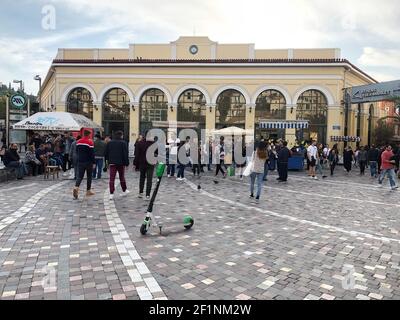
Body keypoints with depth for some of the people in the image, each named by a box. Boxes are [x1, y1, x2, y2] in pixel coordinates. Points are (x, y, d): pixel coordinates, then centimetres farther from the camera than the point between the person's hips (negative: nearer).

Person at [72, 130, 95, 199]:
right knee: (89, 176, 9)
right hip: (88, 162, -4)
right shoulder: (90, 142, -11)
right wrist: (94, 163, -8)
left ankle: (76, 187, -22)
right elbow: (92, 154, -12)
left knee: (80, 176, 3)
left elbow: (77, 152, 16)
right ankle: (88, 191, 16)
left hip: (80, 162, 4)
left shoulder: (78, 142, 8)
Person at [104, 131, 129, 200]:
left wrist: (108, 160, 20)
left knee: (112, 179, -1)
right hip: (121, 163, -2)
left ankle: (111, 194, -6)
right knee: (122, 177, 14)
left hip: (112, 163, 2)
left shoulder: (109, 143, 6)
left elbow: (105, 153, 9)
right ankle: (124, 191, 28)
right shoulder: (123, 143, -5)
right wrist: (127, 163, -4)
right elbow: (126, 154, -8)